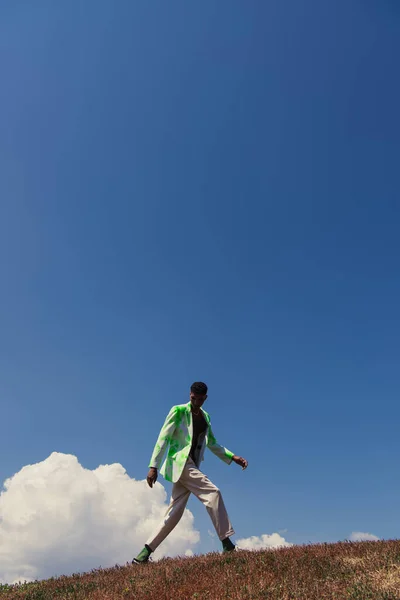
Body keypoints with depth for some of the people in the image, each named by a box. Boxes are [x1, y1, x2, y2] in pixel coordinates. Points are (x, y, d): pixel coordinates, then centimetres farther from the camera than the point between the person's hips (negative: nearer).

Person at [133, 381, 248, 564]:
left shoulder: (205, 417, 14)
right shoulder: (178, 411, -6)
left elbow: (212, 444, 20)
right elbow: (163, 438, -9)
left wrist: (233, 457, 10)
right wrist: (153, 466, -15)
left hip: (192, 465, 7)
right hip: (180, 463, -7)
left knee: (174, 513, 3)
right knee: (213, 493, -18)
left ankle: (145, 552, 10)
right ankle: (227, 543, -13)